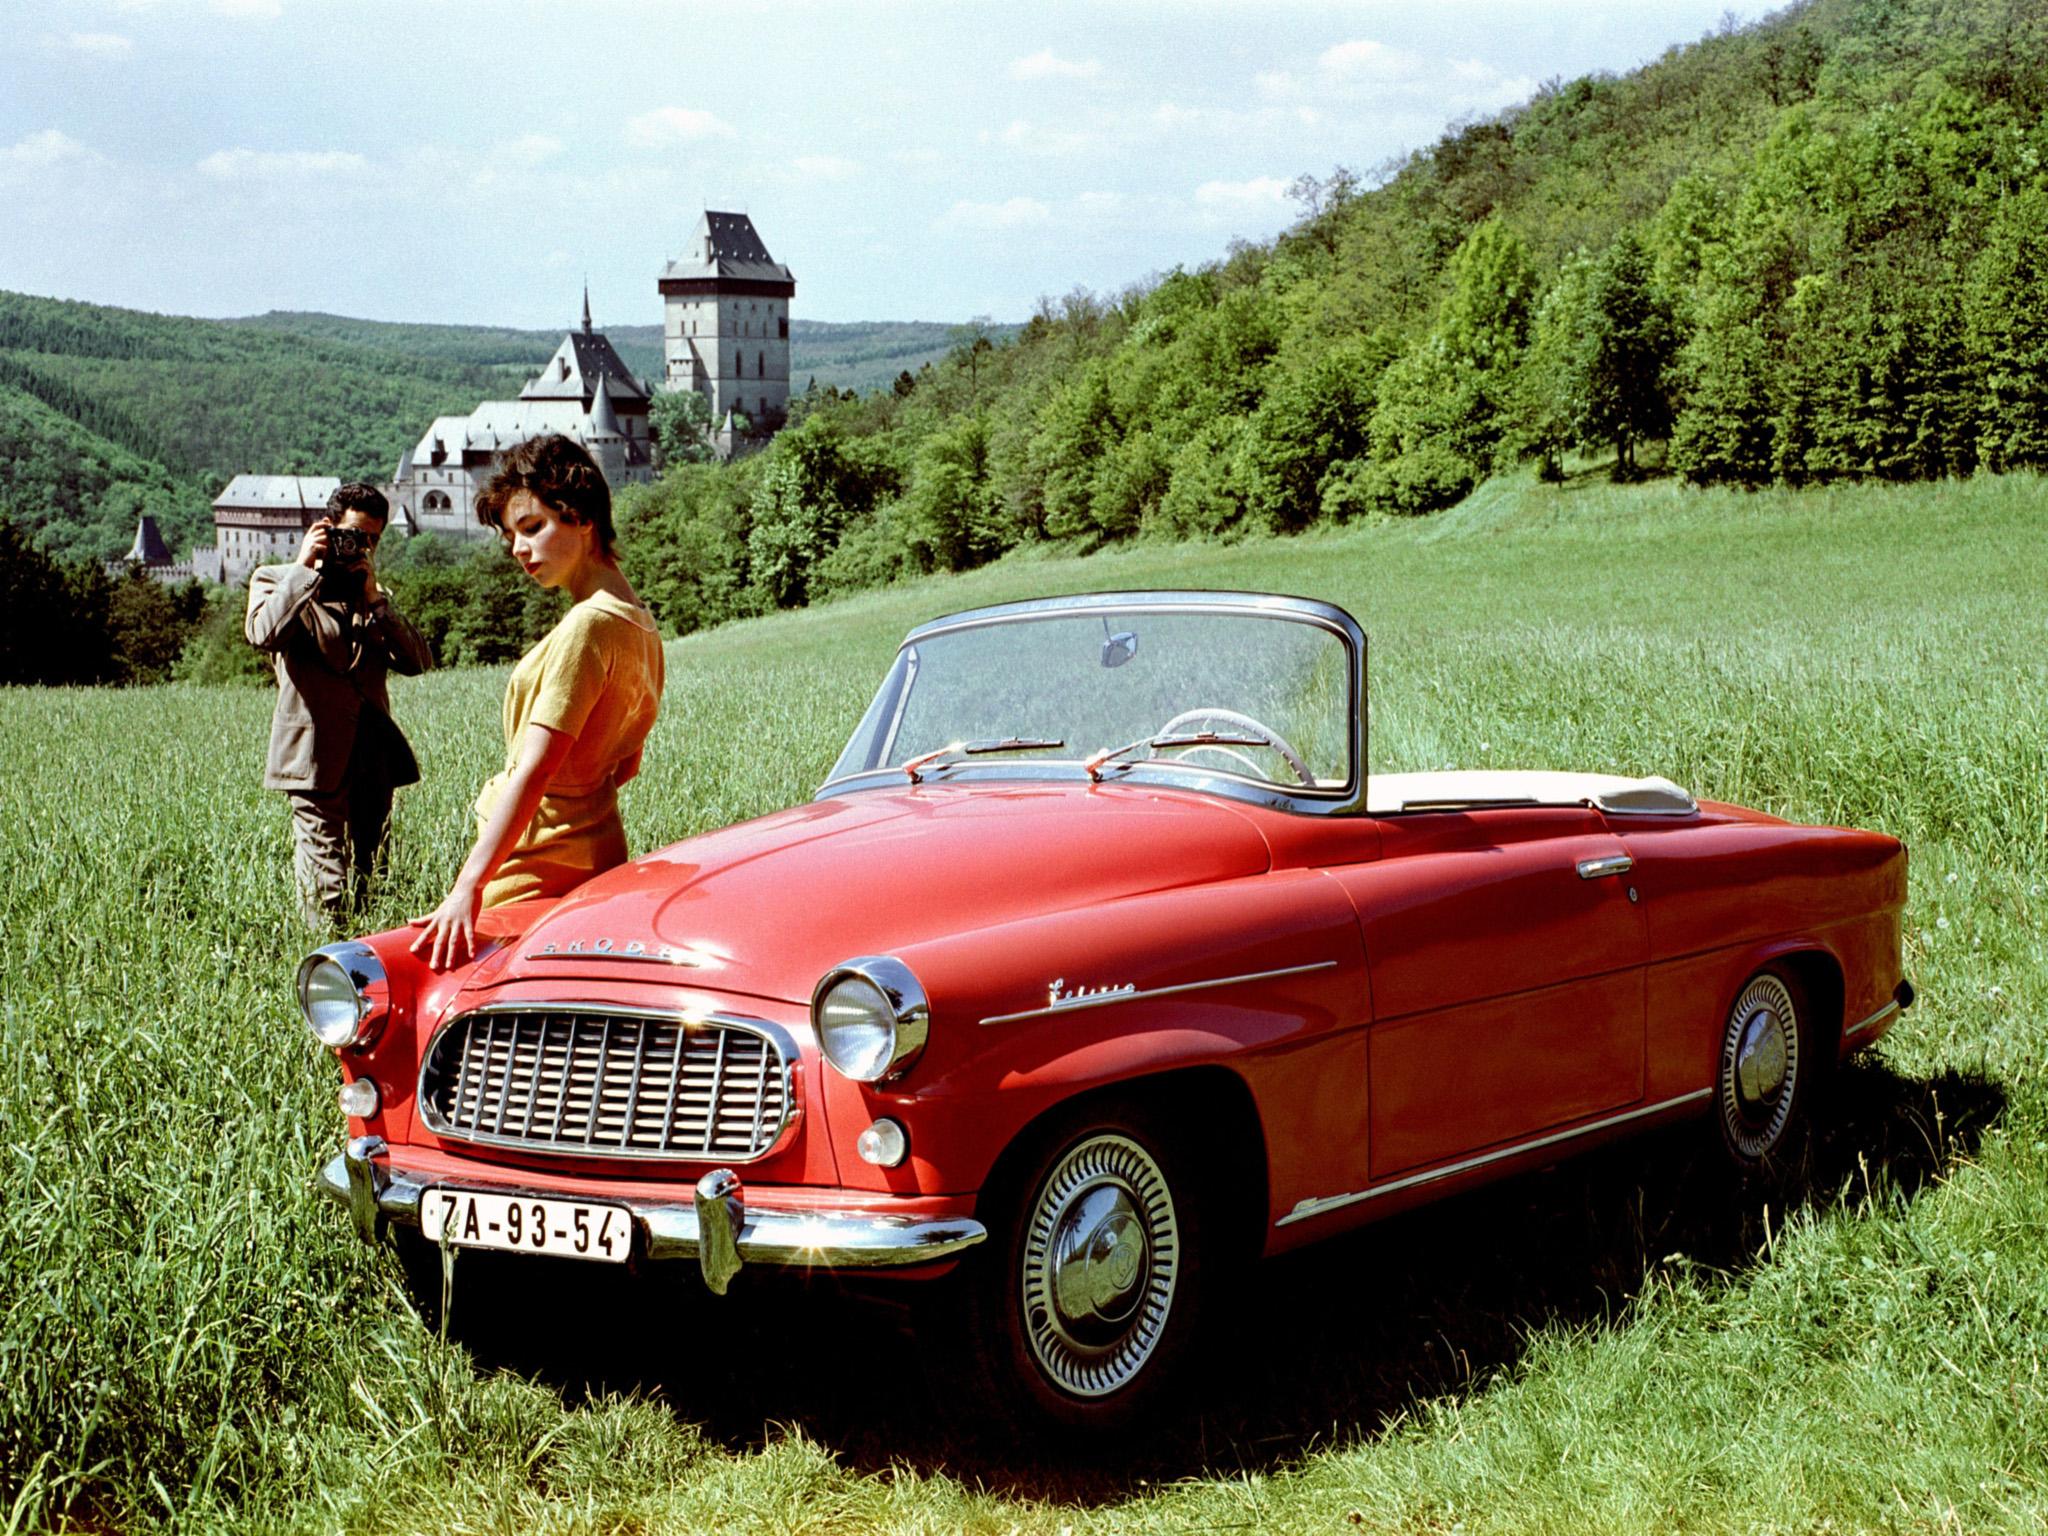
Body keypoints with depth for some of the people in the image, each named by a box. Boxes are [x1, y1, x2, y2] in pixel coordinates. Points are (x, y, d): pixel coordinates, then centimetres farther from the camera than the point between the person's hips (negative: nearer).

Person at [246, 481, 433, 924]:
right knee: (328, 895, -11)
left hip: (373, 758, 6)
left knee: (369, 881, 7)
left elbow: (418, 660, 6)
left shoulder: (371, 594, 20)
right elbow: (264, 633, -18)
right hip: (317, 756, -5)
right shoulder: (277, 580, 6)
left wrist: (374, 600, -2)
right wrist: (304, 567, -10)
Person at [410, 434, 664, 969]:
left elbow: (536, 767, -23)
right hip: (600, 853, 9)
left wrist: (468, 887, -27)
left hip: (538, 869, -9)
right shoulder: (639, 624, 13)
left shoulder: (588, 625, -16)